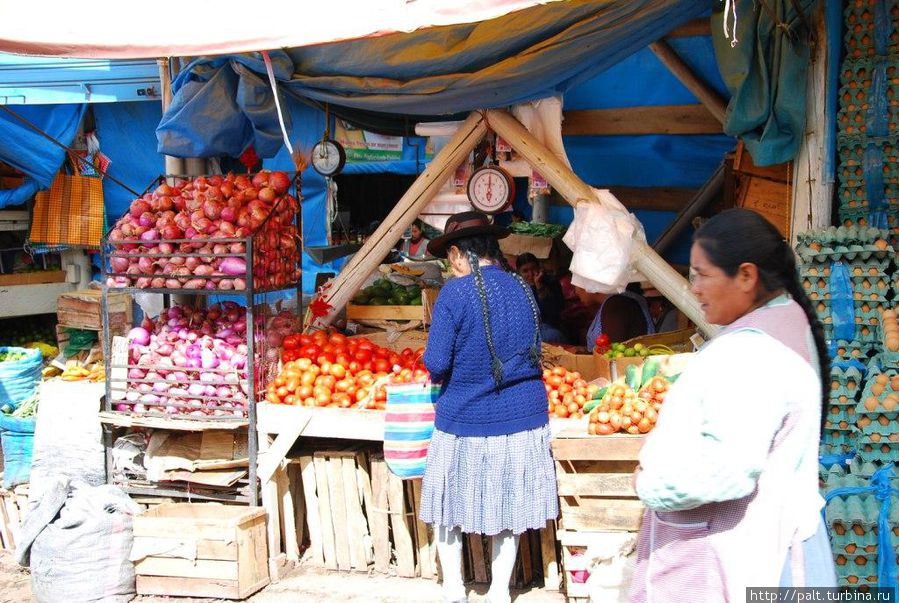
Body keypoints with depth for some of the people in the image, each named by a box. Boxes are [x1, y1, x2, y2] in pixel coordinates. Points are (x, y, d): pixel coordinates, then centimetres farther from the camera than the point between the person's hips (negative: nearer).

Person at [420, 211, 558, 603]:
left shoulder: (455, 292, -15)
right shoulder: (523, 289, 3)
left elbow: (436, 364, -16)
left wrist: (441, 377, 5)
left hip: (467, 423, -4)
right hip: (524, 418, 5)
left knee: (450, 504, 16)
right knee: (509, 507, 16)